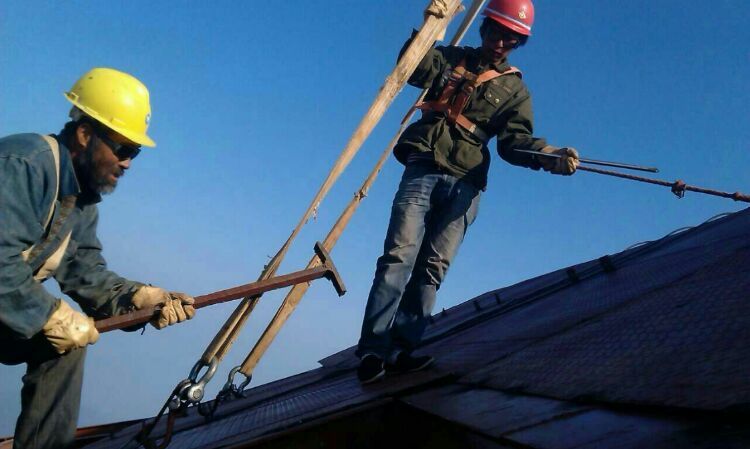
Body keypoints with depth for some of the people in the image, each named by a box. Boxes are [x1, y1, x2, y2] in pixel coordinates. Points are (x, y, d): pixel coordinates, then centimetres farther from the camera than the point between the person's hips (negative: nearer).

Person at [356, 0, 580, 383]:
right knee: (400, 254, -13)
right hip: (423, 168, -1)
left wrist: (551, 157, -17)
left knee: (433, 267, -5)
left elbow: (515, 140, 2)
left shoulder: (514, 89, 14)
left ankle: (400, 348, -2)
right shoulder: (451, 58, 19)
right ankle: (373, 349, -15)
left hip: (465, 182, 1)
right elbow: (412, 69, 6)